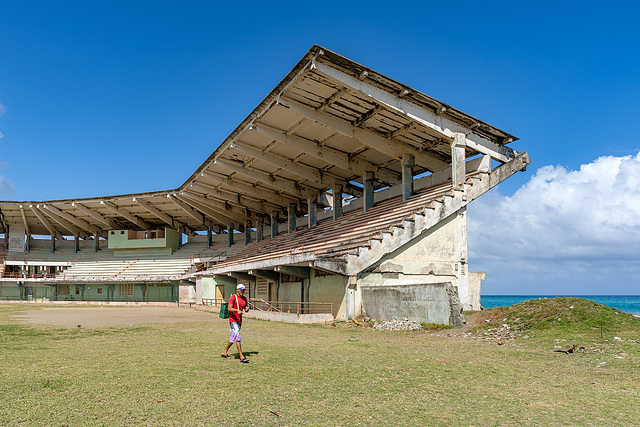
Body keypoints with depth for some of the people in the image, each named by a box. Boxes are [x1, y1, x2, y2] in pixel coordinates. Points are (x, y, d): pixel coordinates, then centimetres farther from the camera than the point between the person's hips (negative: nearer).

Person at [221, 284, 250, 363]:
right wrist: (237, 310, -34)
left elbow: (246, 310, 17)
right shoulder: (233, 297, -10)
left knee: (232, 338, 15)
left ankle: (224, 352, 30)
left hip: (239, 320, 8)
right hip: (233, 320, -8)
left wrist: (247, 309, -7)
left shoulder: (244, 299, 13)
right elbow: (229, 308, -18)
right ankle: (242, 357, -15)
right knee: (237, 338, -13)